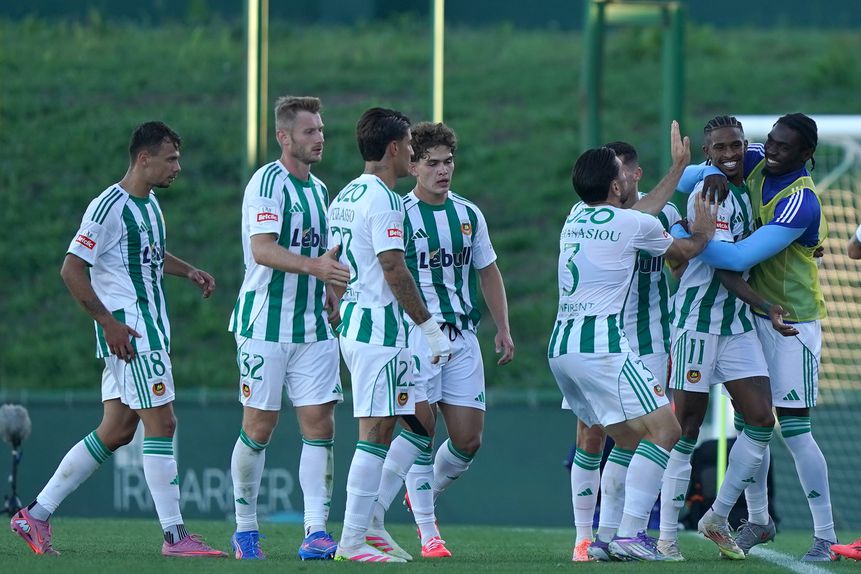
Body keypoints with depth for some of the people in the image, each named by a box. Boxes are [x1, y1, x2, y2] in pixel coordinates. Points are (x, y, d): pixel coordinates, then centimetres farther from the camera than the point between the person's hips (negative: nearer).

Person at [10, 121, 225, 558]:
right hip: (127, 329, -10)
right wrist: (108, 322, -19)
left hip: (150, 326, 10)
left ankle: (35, 516, 15)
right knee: (161, 424, -10)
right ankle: (174, 535, -7)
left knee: (116, 431, 10)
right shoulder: (110, 207, -14)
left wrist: (187, 271, 15)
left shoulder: (149, 203, 15)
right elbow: (71, 269, -16)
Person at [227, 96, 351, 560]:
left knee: (320, 424, -4)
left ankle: (316, 532, -7)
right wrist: (314, 265, -36)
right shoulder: (267, 183, -10)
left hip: (312, 328, 7)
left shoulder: (318, 189, 15)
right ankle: (245, 529, 13)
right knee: (259, 428, -1)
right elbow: (262, 249, -24)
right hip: (266, 325, -7)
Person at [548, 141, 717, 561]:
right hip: (600, 343, -8)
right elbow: (683, 252, 16)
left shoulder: (575, 219, 17)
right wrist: (703, 232, 36)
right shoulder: (635, 224, -4)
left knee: (630, 440, 15)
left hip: (560, 349, 8)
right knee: (665, 428, -7)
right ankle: (629, 535, -19)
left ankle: (611, 534, 6)